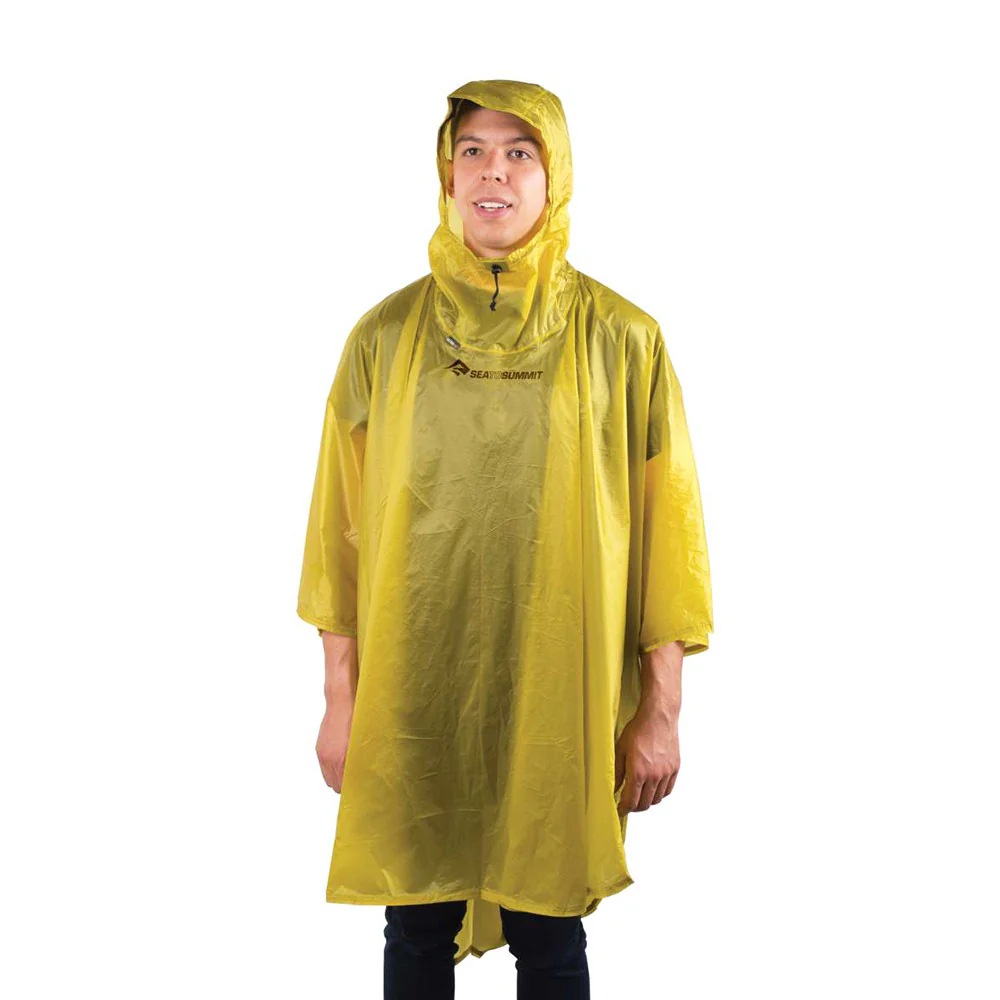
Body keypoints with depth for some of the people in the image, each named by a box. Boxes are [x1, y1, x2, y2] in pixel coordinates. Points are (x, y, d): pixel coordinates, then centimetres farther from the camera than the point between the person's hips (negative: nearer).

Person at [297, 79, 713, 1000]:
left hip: (559, 698, -1)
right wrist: (341, 700, 3)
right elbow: (341, 523, 3)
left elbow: (666, 528, -1)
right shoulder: (386, 336, 1)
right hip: (412, 693, 1)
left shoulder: (622, 340, -3)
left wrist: (662, 711, -2)